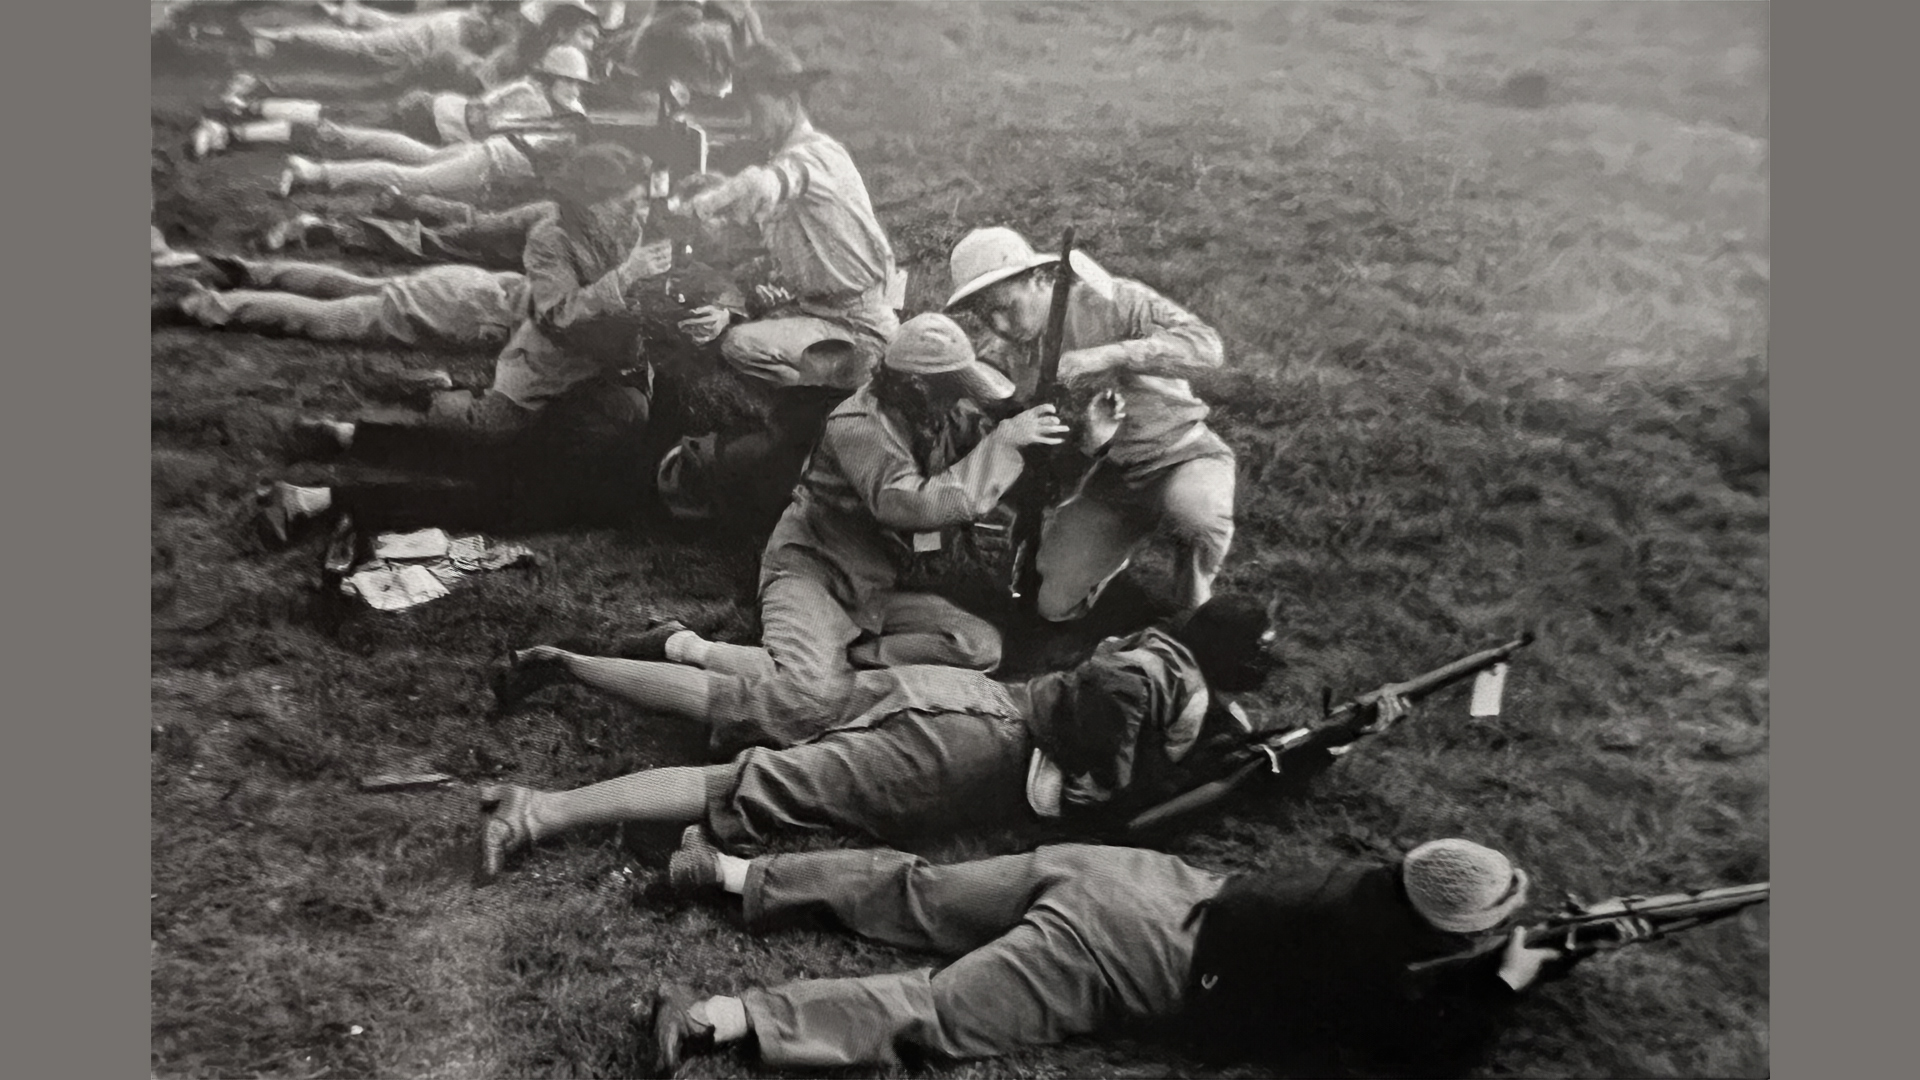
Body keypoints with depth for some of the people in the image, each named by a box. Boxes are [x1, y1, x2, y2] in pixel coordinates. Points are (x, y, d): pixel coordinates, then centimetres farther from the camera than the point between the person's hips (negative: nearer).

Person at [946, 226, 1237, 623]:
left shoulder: (1112, 300, -18)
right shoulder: (1024, 356, 2)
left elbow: (1205, 347, -33)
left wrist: (1108, 355, -41)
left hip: (1179, 452, -5)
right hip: (1110, 472, 5)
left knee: (1195, 512, -41)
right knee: (1056, 605, -3)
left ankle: (1194, 607, -5)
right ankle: (1116, 552, 30)